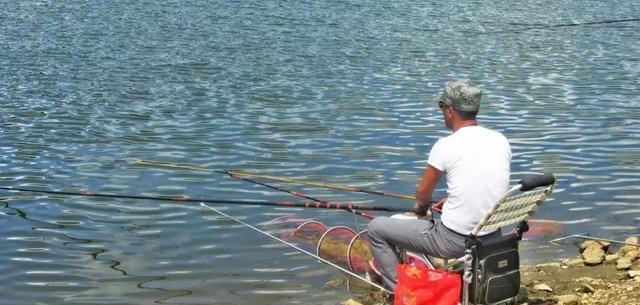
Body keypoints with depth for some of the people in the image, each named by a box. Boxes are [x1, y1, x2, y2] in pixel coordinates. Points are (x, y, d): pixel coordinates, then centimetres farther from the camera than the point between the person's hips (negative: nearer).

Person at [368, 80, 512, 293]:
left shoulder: (445, 146, -14)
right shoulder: (501, 140, 2)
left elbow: (422, 194, 0)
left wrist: (421, 207, 23)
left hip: (454, 241, -6)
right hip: (492, 238, 6)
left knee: (376, 228, 9)